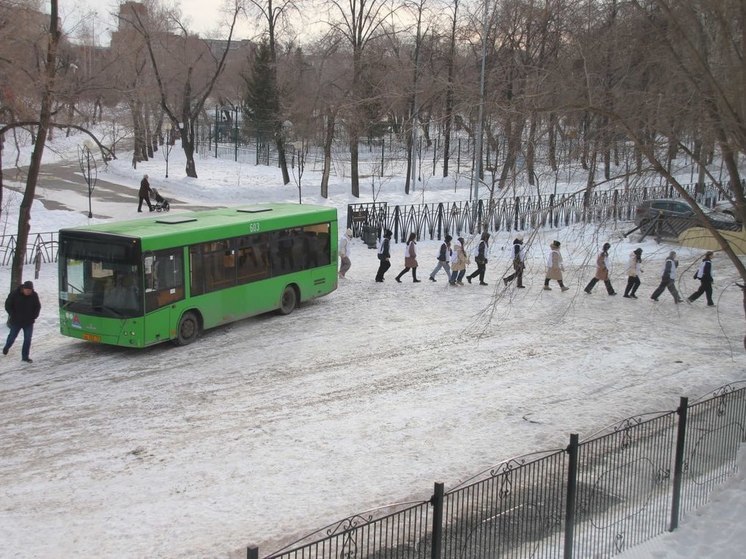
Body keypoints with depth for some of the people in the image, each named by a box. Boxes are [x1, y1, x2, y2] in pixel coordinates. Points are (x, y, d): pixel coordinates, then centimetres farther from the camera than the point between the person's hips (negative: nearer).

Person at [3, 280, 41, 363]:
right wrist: (13, 315, -11)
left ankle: (25, 357, 6)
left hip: (29, 322, 1)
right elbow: (8, 305, -5)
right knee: (12, 336, 15)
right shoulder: (15, 294, -14)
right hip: (16, 321, -1)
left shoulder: (34, 295, -8)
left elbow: (38, 307, 6)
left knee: (28, 339, -3)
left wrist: (34, 316, -5)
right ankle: (6, 347, 46)